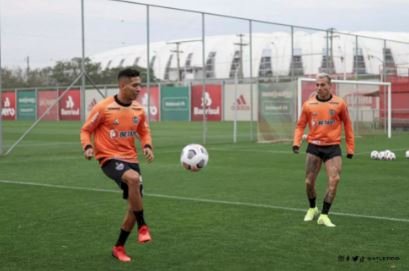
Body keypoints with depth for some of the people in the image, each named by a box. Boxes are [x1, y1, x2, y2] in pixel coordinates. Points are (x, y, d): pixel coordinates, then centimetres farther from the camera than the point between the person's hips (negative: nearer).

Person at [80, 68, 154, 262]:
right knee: (133, 178, -36)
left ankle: (119, 247, 25)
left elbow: (144, 132, 18)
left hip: (131, 159, 6)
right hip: (109, 158, -6)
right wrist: (88, 147, -21)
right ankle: (142, 227, -19)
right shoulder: (103, 107, -12)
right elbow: (86, 130, -2)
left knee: (135, 205, 6)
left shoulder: (138, 110, 3)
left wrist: (147, 147, -2)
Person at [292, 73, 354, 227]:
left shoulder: (339, 104, -1)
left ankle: (324, 215, -3)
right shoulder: (308, 105, 1)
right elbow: (300, 125, 8)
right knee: (309, 182, 4)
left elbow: (347, 125, 7)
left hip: (333, 147, -1)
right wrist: (296, 142, -8)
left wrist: (350, 148, 6)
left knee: (334, 180, -14)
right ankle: (312, 209, 31)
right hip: (314, 146, 1)